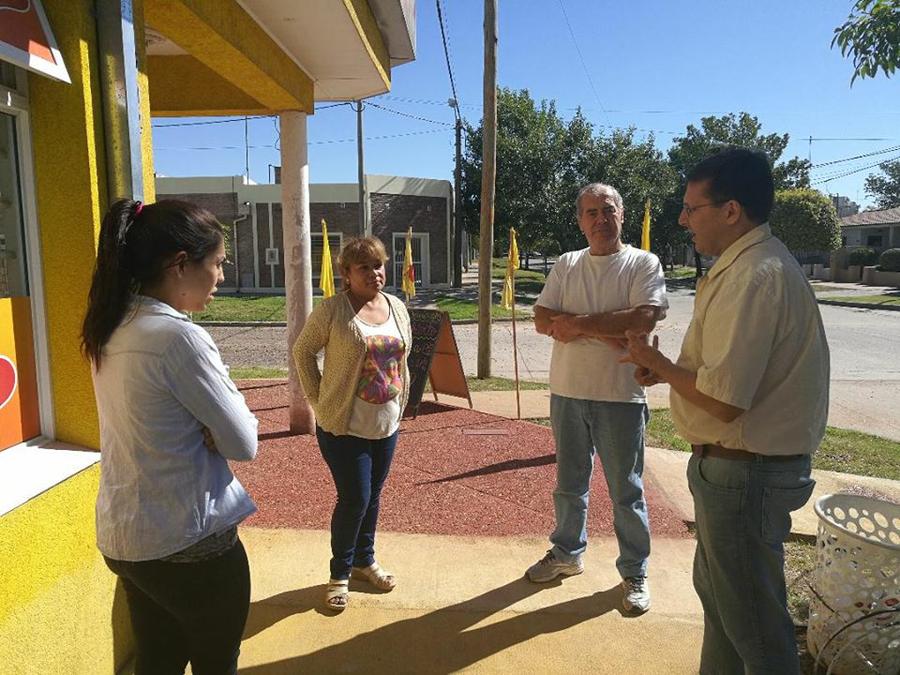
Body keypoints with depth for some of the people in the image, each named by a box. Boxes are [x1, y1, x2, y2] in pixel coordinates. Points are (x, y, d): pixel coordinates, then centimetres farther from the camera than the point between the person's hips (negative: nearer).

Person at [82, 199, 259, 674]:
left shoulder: (111, 331, 2)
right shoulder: (178, 337, -24)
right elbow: (243, 442, -17)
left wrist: (207, 427, -6)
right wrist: (219, 426, 1)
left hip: (122, 537, 8)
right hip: (190, 543, -8)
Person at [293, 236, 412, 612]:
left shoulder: (397, 307, 5)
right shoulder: (333, 310, -13)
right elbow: (302, 351, -4)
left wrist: (400, 403, 12)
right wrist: (319, 400, -5)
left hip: (387, 425, 6)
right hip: (345, 426, -5)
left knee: (372, 497, 17)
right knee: (354, 500, -1)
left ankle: (364, 561, 37)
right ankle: (339, 574, 22)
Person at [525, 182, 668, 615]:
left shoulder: (643, 264, -4)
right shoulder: (567, 265, 7)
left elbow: (643, 318, -20)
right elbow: (542, 320, -4)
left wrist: (576, 324, -16)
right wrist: (603, 331, -16)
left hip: (620, 396, -3)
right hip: (567, 392, 4)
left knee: (626, 491, 9)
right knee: (569, 483, 18)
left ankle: (634, 572, 27)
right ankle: (567, 554, 38)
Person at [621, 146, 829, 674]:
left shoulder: (753, 277, -25)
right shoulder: (756, 263, 9)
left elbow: (724, 401, -29)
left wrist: (658, 364, -13)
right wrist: (669, 369, 4)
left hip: (744, 472, -11)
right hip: (743, 465, 11)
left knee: (753, 623, 8)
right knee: (717, 592, 26)